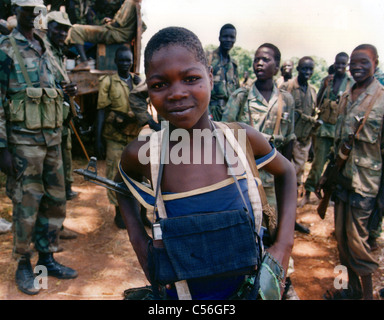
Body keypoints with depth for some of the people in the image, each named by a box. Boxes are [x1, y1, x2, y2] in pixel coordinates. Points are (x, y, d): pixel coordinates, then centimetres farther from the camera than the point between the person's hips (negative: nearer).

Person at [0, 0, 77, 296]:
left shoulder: (44, 46, 16)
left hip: (52, 138, 7)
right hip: (24, 140, -6)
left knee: (55, 201, 10)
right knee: (26, 206, 0)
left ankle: (47, 257, 25)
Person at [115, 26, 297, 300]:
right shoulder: (142, 154, -20)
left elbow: (286, 172, 1)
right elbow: (123, 186, 4)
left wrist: (284, 244, -7)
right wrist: (138, 239, -9)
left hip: (246, 287, 1)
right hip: (178, 292, 0)